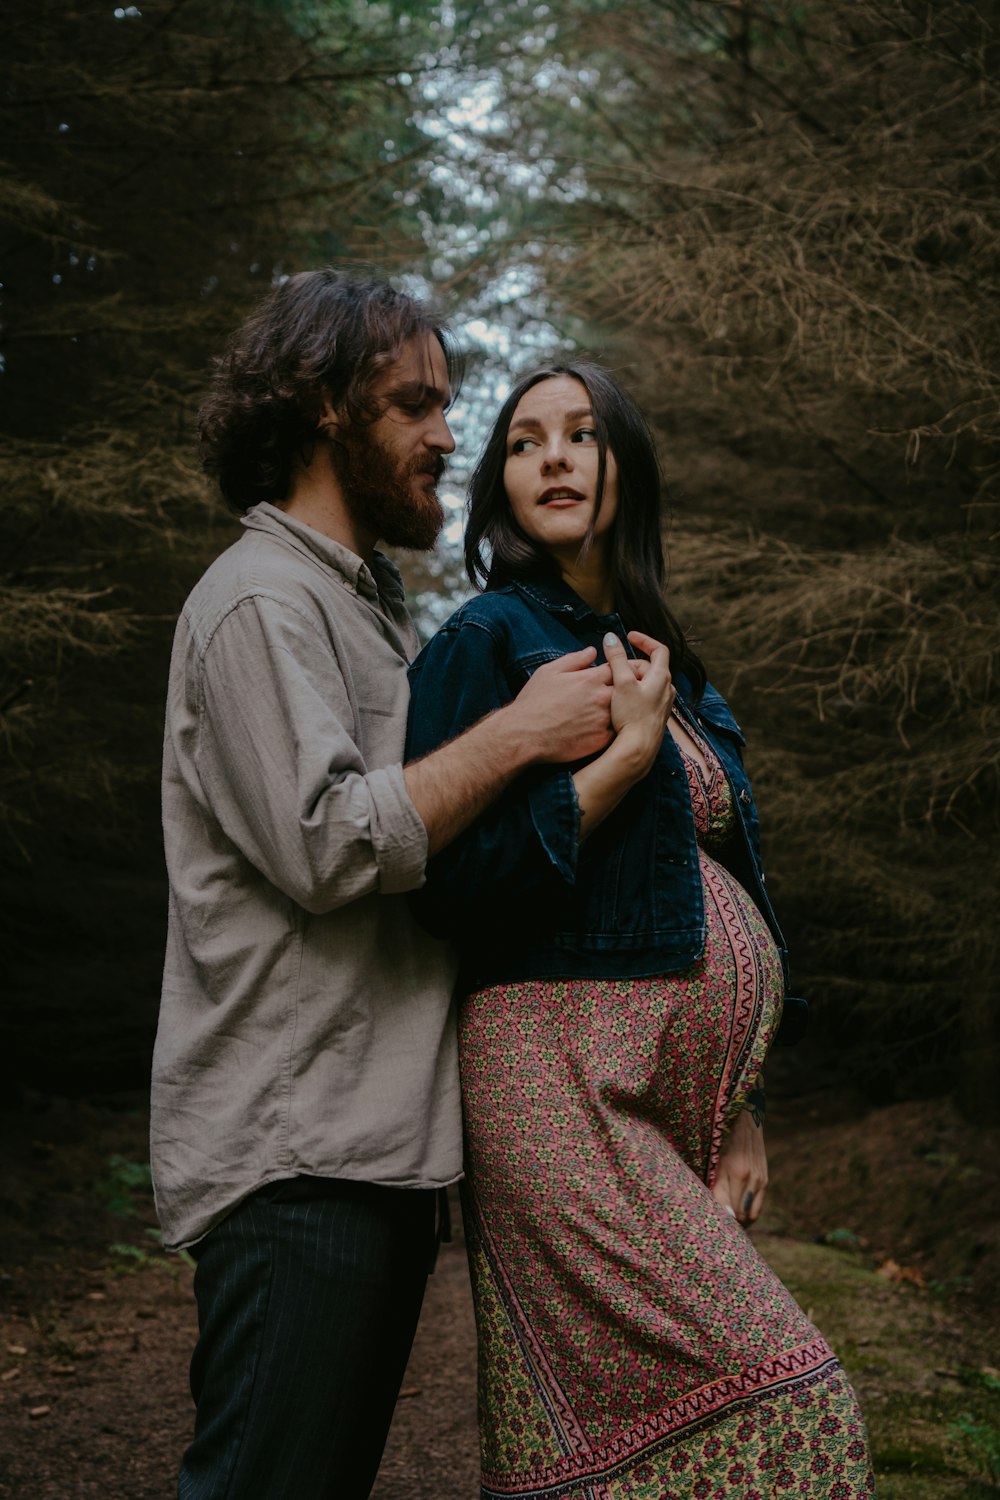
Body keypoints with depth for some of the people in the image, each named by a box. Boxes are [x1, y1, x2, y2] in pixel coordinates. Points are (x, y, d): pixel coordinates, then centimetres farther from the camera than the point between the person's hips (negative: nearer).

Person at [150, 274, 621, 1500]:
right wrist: (518, 732, -14)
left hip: (381, 1142, 10)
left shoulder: (371, 608, 24)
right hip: (294, 1155, -10)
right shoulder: (261, 600, -9)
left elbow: (409, 817, 25)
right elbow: (326, 846, -21)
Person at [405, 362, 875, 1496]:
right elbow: (448, 888, -11)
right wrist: (627, 751, -11)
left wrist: (737, 1108, 15)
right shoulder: (488, 639, -2)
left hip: (682, 1092, 7)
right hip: (566, 1077, -7)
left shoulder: (662, 666, 20)